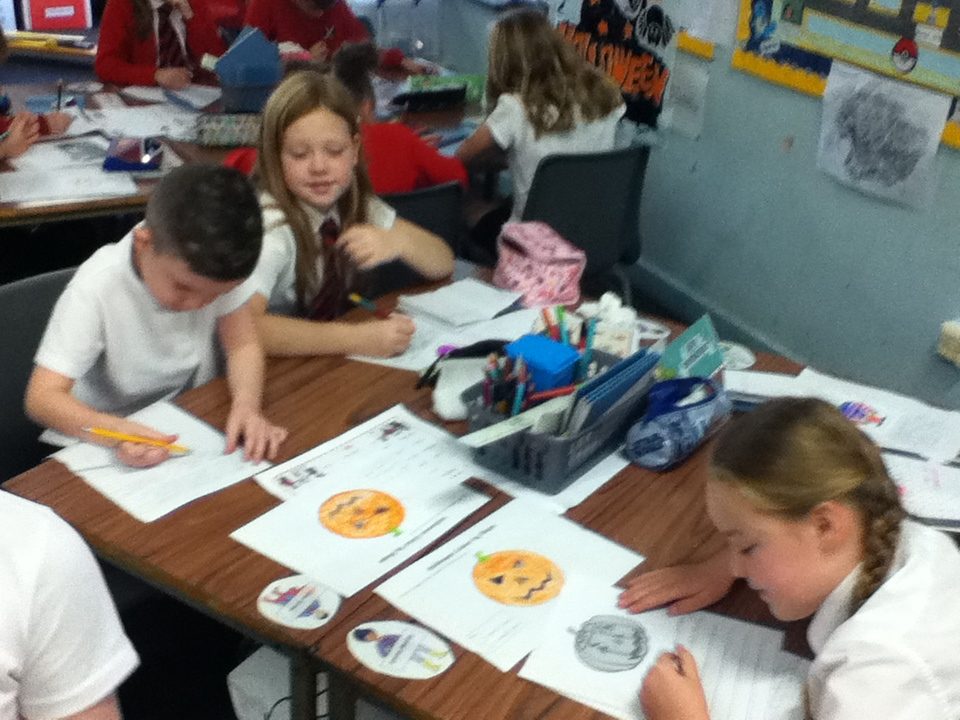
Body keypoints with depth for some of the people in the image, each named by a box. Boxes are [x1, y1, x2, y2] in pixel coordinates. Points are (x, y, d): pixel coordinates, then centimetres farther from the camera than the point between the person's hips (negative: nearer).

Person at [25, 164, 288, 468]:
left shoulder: (217, 265, -15)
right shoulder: (97, 289, -24)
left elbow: (243, 345, -9)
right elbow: (43, 398, -25)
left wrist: (247, 405, -29)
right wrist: (119, 432, -43)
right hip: (116, 443, -2)